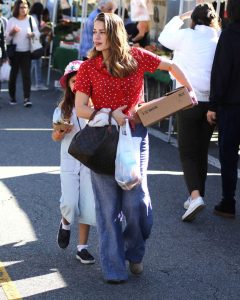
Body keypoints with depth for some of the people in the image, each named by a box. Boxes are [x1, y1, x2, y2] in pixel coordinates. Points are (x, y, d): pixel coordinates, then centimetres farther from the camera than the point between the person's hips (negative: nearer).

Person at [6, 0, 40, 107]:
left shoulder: (31, 20, 3)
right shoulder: (11, 20, 1)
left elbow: (37, 33, 8)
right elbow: (7, 38, 3)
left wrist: (33, 34, -13)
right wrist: (12, 32, -17)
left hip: (26, 52, 0)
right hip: (14, 52, 0)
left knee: (26, 75, -8)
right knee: (13, 75, 6)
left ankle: (27, 98, -12)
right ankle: (12, 97, 20)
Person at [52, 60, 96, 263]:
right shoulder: (63, 109, 2)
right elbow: (55, 136, 5)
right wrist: (61, 133, -15)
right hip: (69, 161, 1)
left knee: (88, 205, 0)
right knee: (69, 204, -10)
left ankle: (82, 247, 12)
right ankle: (66, 224, 25)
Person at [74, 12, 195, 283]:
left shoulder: (136, 57, 0)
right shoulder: (88, 68, -2)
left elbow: (171, 66, 13)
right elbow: (80, 109, -4)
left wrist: (189, 92, 12)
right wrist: (110, 114, -16)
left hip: (135, 134, 0)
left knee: (136, 198, -5)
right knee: (108, 204, 0)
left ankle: (135, 253, 22)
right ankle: (114, 267, 9)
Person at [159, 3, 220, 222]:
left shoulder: (186, 36, -5)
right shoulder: (220, 40, 2)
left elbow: (164, 37, 15)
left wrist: (180, 18, 24)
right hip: (213, 101, 3)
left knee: (188, 152, 1)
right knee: (202, 150, 15)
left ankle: (195, 195, -18)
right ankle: (197, 196, 21)